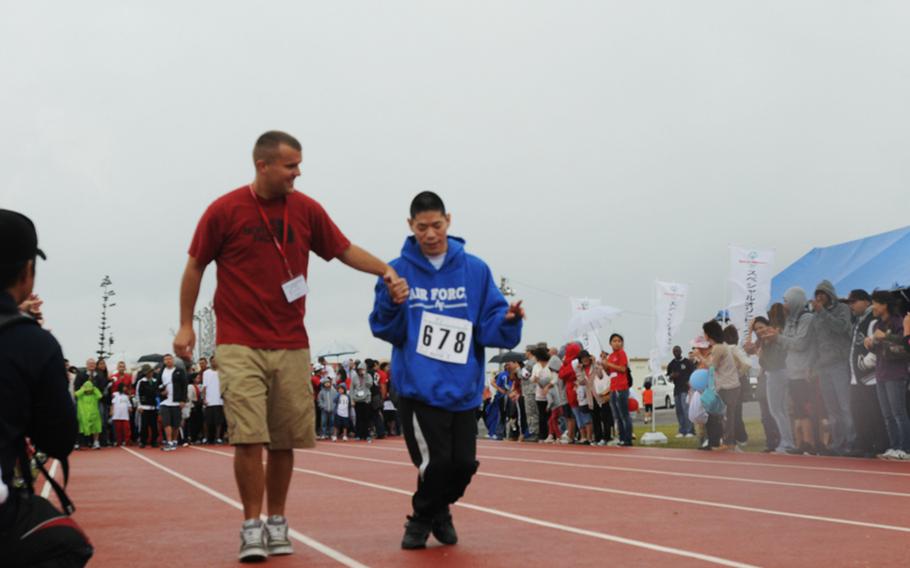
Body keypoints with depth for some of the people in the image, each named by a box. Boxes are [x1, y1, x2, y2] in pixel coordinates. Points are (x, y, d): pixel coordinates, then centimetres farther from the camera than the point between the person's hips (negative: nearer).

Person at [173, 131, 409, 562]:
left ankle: (277, 522, 21)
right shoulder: (224, 210, -4)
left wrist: (386, 271, -2)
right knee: (248, 437, -10)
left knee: (284, 441, 5)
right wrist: (186, 324, 3)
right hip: (239, 345, -3)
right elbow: (195, 266, 5)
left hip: (291, 346, 3)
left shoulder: (306, 209, 4)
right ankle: (252, 526, 3)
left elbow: (345, 250, 13)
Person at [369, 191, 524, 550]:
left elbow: (489, 326, 0)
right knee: (437, 461, -10)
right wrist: (390, 302, -22)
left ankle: (438, 512, 34)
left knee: (464, 462, 3)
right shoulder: (398, 271, -1)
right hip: (418, 388, -2)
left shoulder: (475, 270, 2)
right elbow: (387, 331, -3)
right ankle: (422, 518, 20)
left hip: (462, 389, 2)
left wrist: (508, 320, -21)